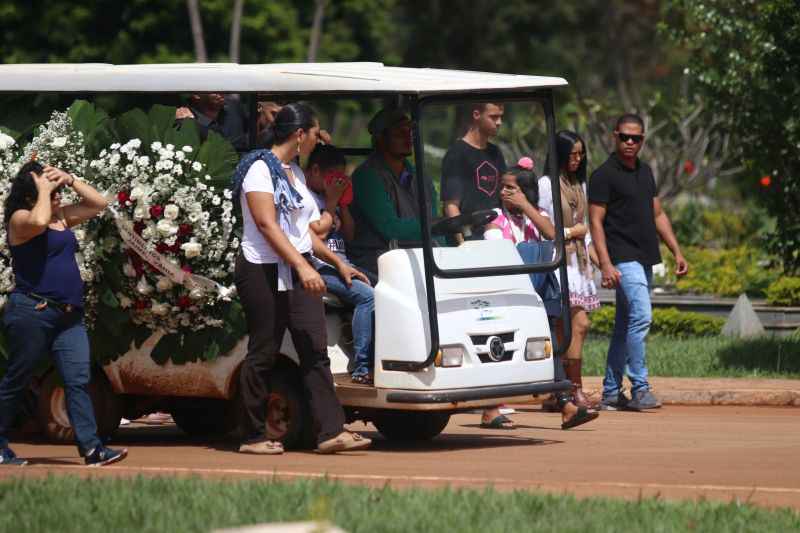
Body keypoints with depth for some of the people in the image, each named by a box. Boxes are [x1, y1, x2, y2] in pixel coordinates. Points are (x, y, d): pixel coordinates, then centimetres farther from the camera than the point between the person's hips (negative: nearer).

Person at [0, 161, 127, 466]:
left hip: (68, 315, 7)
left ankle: (91, 448, -10)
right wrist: (43, 191, -13)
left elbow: (99, 203, 20)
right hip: (31, 312, -7)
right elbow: (39, 221, -30)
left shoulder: (62, 217, 17)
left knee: (78, 380, -4)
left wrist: (70, 180, 8)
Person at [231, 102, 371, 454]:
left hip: (298, 271, 8)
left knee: (315, 351, -2)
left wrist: (338, 263, 27)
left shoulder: (294, 173, 18)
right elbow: (267, 225, -20)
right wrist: (303, 266, -28)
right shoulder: (260, 169, -10)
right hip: (264, 271, -8)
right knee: (263, 353, -3)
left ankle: (332, 432, -8)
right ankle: (253, 436, 5)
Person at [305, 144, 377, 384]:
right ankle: (361, 368, -29)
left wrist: (343, 203, 10)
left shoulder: (328, 195, 24)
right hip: (322, 267, -9)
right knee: (368, 296, -29)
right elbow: (319, 231, -12)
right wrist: (332, 201, -2)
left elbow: (349, 234, 22)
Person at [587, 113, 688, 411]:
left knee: (625, 325, 10)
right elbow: (596, 222, -11)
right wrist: (606, 265, -20)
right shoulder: (604, 175, -7)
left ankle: (611, 392, 15)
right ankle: (639, 389, -19)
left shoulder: (645, 172, 16)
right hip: (623, 260, -8)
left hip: (645, 259, 8)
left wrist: (676, 252, 15)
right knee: (640, 316, -20)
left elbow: (658, 215, 22)